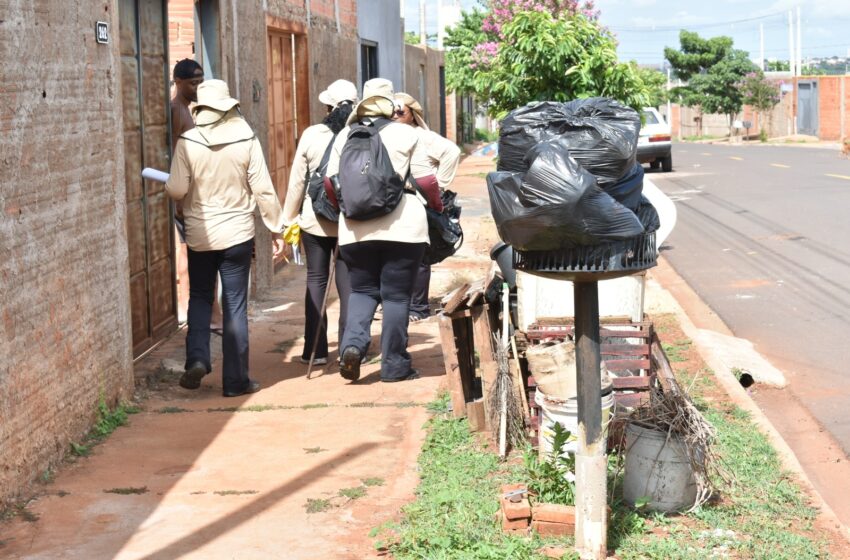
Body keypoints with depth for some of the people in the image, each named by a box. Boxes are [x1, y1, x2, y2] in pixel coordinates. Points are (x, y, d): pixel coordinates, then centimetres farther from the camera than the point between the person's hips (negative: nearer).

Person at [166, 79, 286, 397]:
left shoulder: (187, 143, -8)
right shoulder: (247, 141, -6)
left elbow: (177, 190, -10)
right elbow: (263, 190, -5)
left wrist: (165, 184, 13)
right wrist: (276, 229, 4)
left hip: (199, 234, 0)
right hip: (237, 234, 0)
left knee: (199, 297, 18)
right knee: (235, 306, 6)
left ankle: (197, 358, -2)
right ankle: (235, 380, 9)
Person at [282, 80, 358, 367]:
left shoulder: (311, 135, -7)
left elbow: (297, 181, -3)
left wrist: (288, 219, 6)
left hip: (315, 220, -1)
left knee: (316, 280, 8)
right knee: (348, 283, 7)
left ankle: (315, 350, 8)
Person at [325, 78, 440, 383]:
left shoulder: (344, 136, 8)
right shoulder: (406, 134, 0)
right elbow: (424, 181, 0)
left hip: (356, 229, 3)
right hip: (402, 227, -2)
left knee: (362, 290, 16)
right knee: (396, 294, 5)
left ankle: (353, 343, -8)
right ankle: (395, 365, 8)